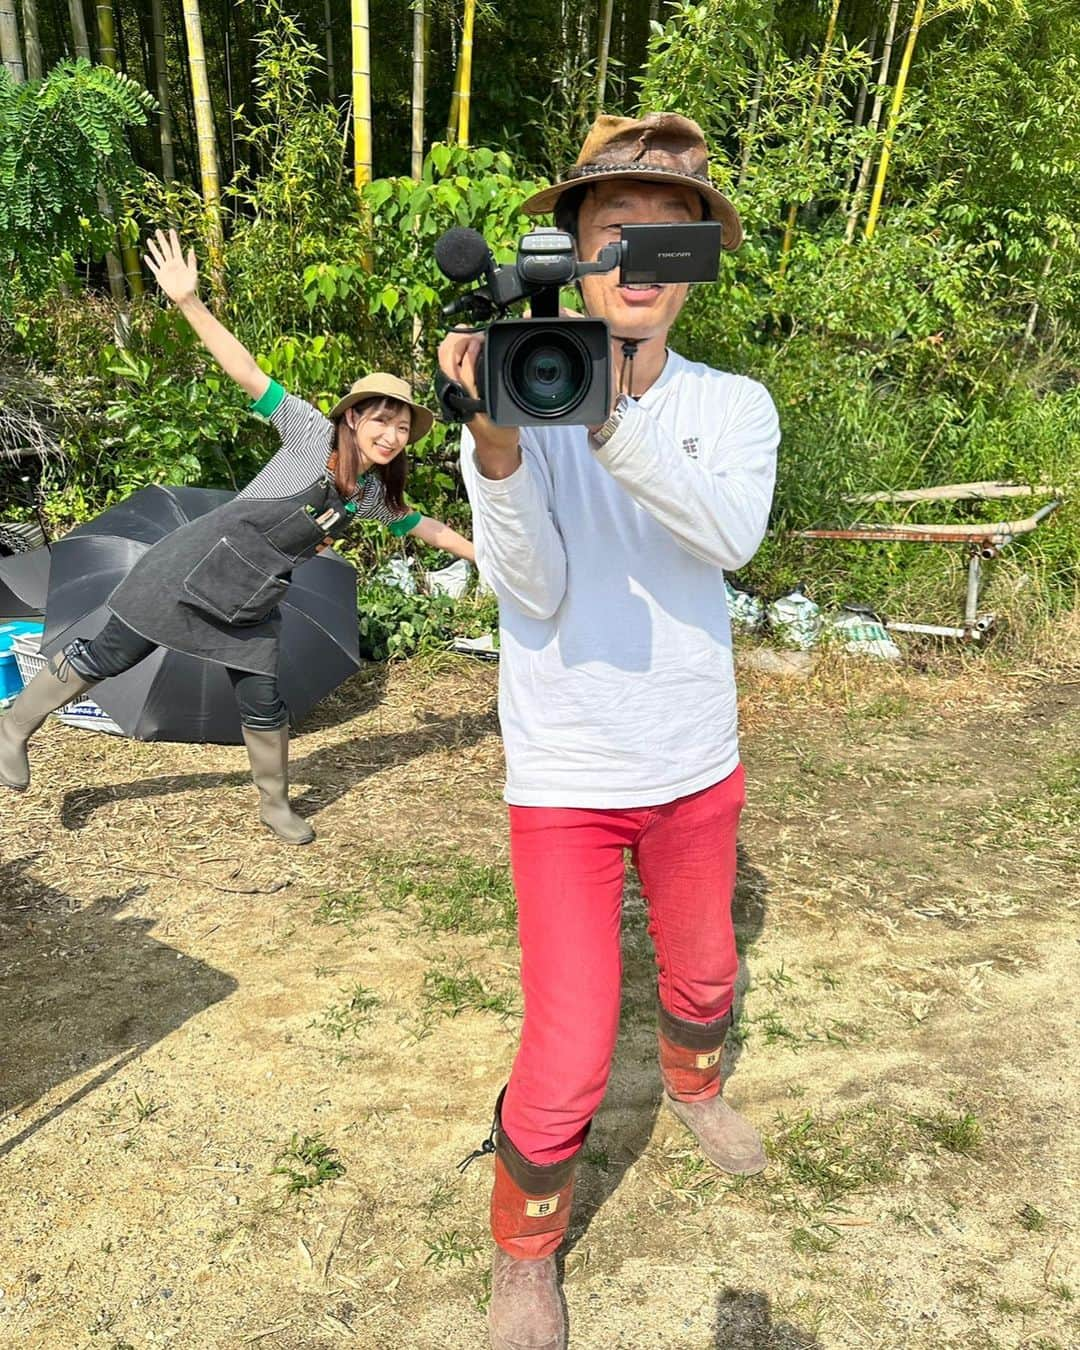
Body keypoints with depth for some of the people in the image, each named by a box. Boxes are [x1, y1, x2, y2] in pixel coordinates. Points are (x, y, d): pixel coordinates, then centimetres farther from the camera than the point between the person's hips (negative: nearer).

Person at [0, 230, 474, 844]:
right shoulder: (313, 437, -14)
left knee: (265, 703, 6)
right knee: (109, 655, 2)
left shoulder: (378, 493, 4)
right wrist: (191, 302, -30)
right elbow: (247, 372, -20)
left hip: (253, 604, 5)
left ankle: (276, 805, 27)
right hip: (197, 568, -5)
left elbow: (422, 525, 21)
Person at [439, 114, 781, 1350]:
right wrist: (494, 442, -36)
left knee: (702, 977, 25)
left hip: (696, 762, 4)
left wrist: (613, 414, -37)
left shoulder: (733, 406, -3)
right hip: (567, 774, -3)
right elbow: (532, 595, -21)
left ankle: (689, 1081, 60)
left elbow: (731, 533, -25)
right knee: (567, 1061, -2)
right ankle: (523, 1251, 28)